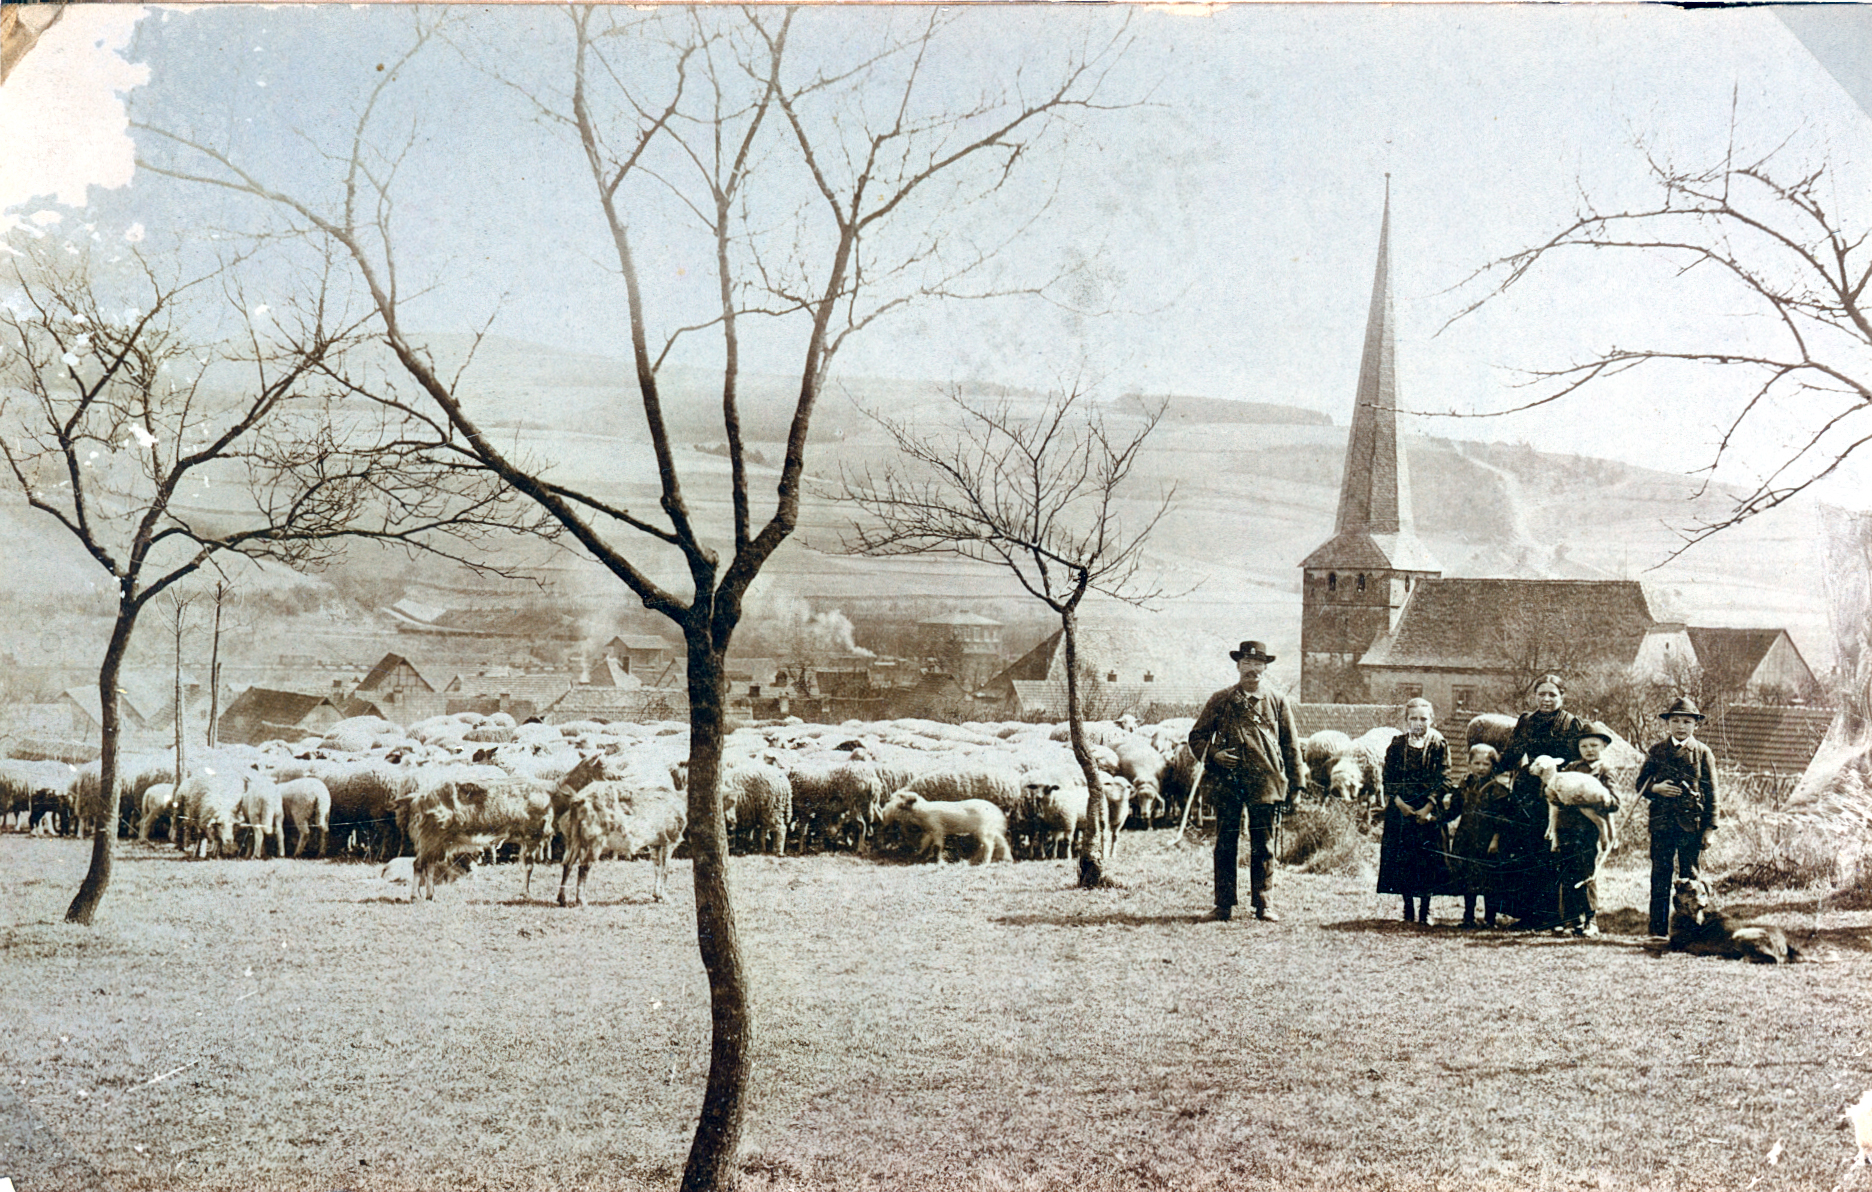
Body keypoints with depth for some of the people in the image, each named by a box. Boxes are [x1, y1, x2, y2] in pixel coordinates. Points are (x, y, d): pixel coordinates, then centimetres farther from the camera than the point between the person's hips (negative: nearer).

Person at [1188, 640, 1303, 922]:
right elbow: (1197, 736, 11)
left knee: (1263, 844, 3)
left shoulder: (1277, 703, 12)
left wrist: (1295, 784, 8)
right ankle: (1224, 905, 4)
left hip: (1265, 781, 1)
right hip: (1227, 782, -1)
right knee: (1226, 843, 0)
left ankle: (1262, 903, 10)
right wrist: (1213, 754, -9)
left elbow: (1291, 746, 14)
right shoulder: (1220, 701, 9)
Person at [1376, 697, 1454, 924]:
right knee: (1402, 858, 0)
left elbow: (1443, 780, -2)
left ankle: (1425, 910, 4)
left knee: (1427, 858, -3)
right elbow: (1388, 779, 5)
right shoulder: (1397, 744, 7)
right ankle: (1408, 909, 9)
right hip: (1400, 809, 2)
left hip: (1429, 810, -1)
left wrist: (1428, 807, -12)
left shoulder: (1439, 745, 3)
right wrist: (1399, 803, -9)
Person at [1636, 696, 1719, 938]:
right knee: (1660, 877, 1)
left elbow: (1711, 792, 4)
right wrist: (1656, 788, -11)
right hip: (1662, 824, 1)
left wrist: (1709, 827, -2)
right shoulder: (1657, 751, 8)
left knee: (1689, 877, 3)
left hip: (1692, 824, -1)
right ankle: (1658, 930, 6)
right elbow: (1640, 783, 12)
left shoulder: (1702, 753, 4)